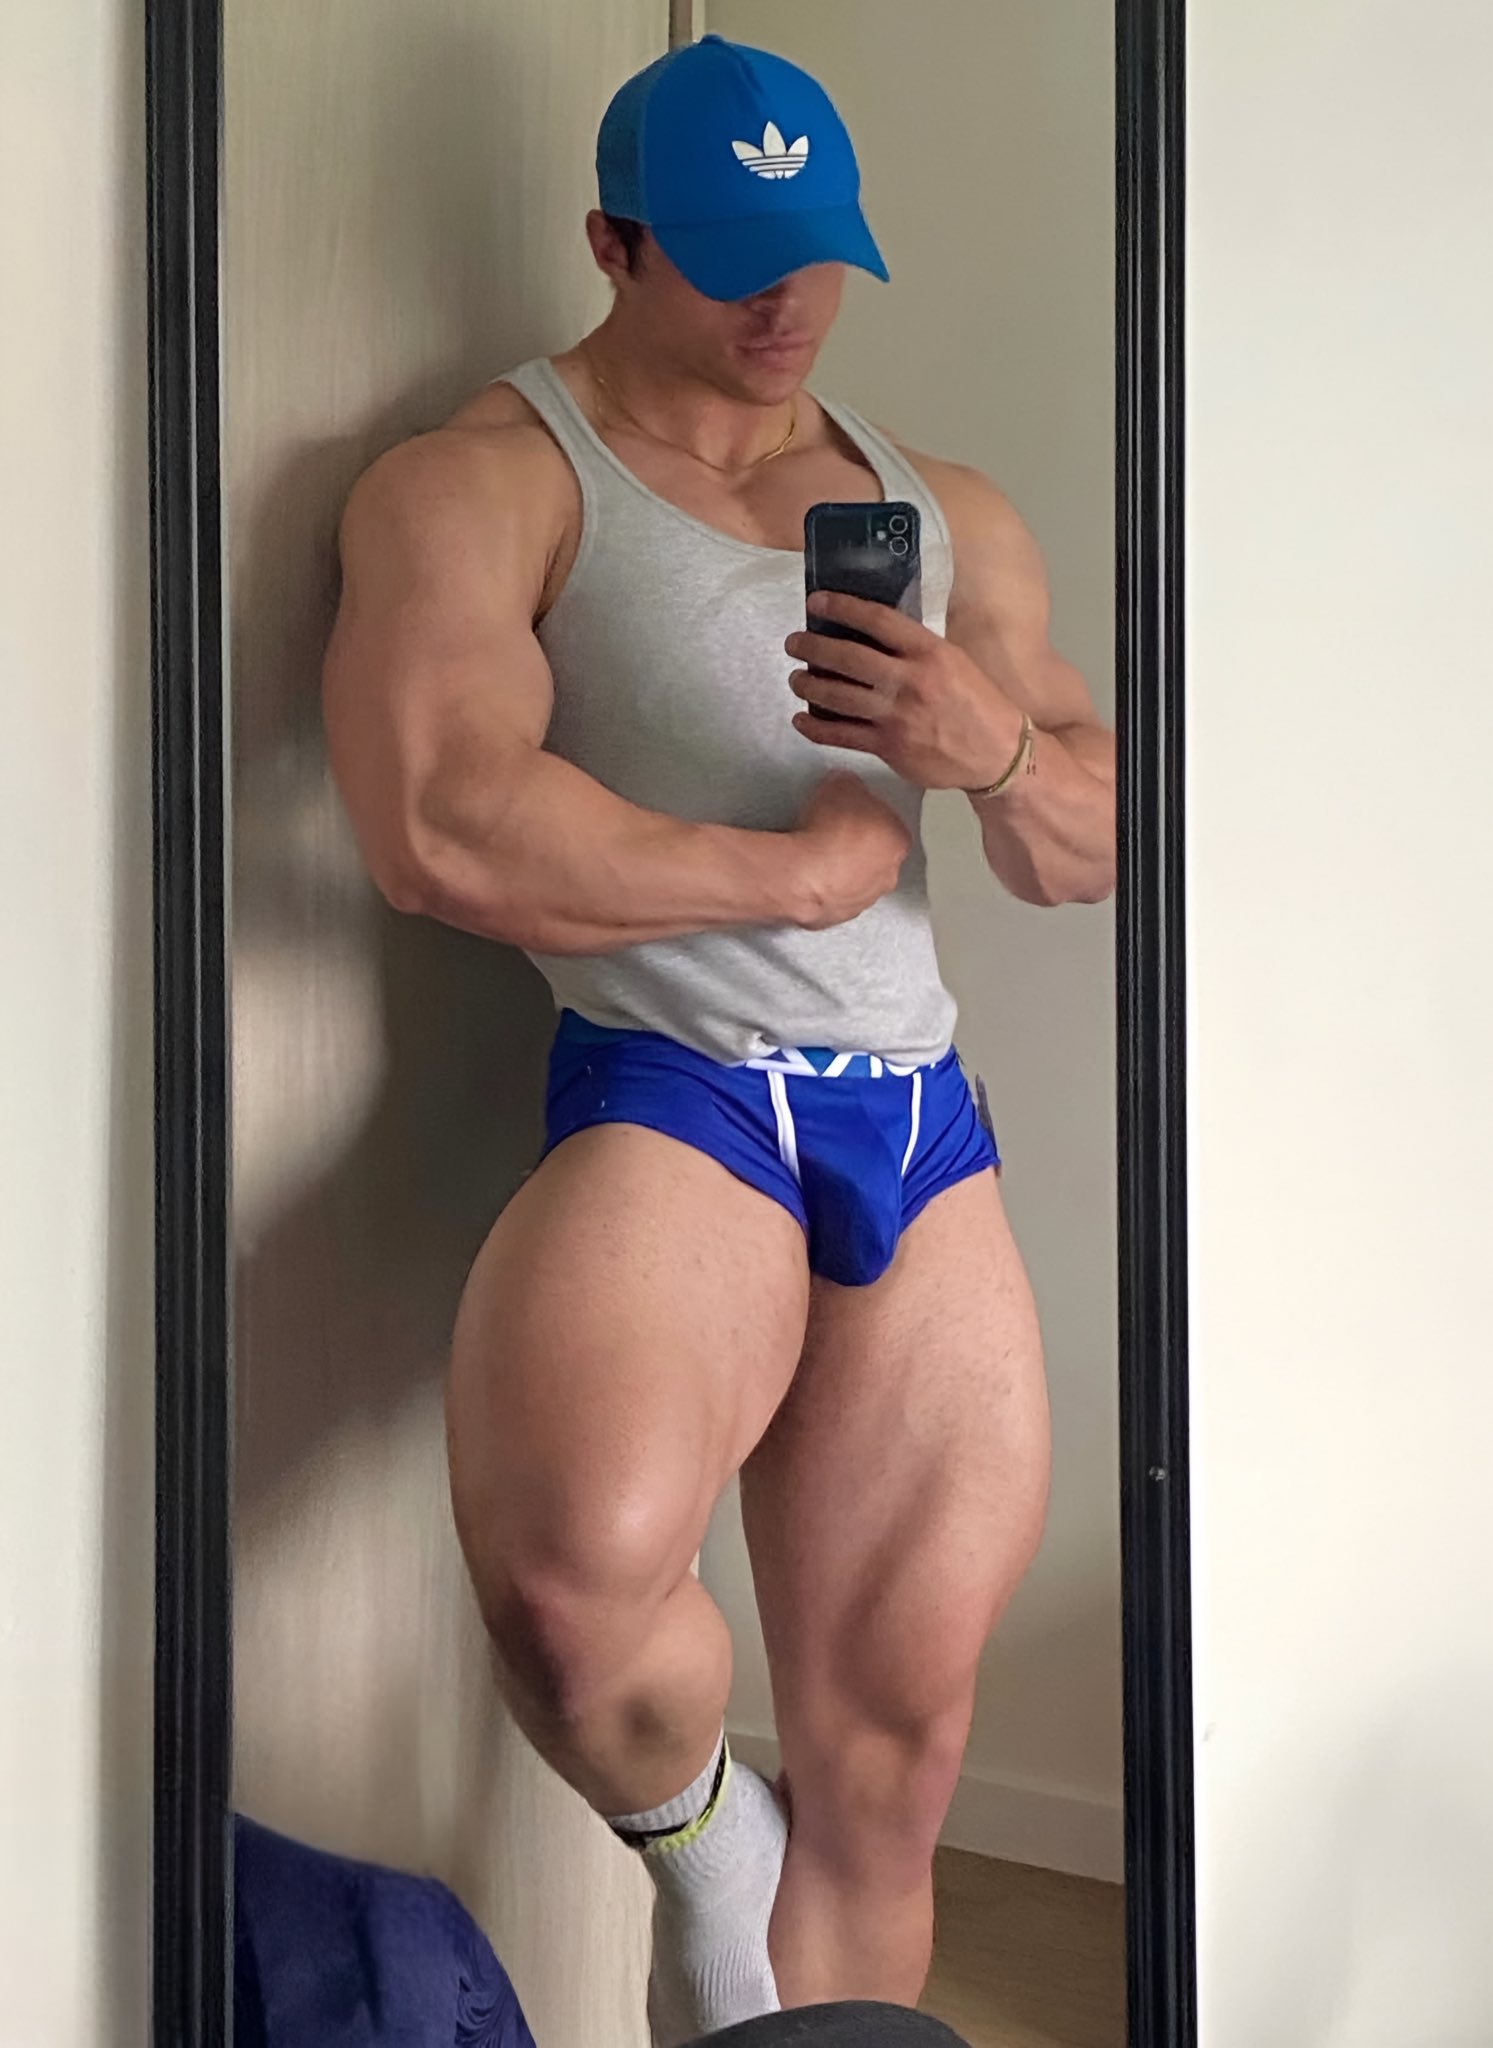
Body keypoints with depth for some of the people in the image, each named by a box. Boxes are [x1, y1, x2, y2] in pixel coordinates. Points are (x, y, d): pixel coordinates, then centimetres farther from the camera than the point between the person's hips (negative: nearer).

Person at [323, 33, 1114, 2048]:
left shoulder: (948, 511, 19)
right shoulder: (486, 482, 0)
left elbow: (1101, 850, 17)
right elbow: (443, 831, -17)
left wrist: (993, 747, -7)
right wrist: (805, 866, -6)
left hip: (928, 1131, 6)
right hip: (670, 1107, -5)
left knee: (893, 1760, 5)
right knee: (576, 1574, -33)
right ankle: (696, 1833, 2)